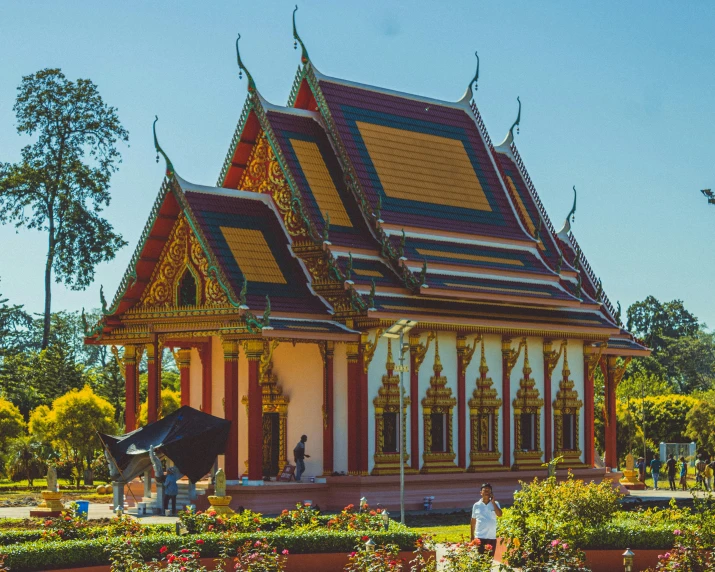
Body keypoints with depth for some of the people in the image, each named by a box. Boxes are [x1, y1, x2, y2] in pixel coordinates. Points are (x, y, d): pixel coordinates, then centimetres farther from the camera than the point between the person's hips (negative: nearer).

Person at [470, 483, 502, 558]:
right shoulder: (476, 505, 4)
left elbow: (499, 514, -11)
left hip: (492, 537, 1)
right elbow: (473, 521, 9)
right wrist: (472, 536, 8)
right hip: (480, 537, -1)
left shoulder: (495, 504, 6)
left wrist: (493, 502, -12)